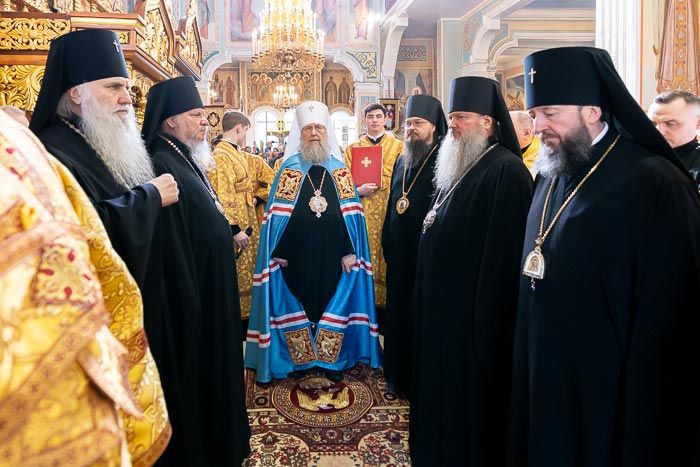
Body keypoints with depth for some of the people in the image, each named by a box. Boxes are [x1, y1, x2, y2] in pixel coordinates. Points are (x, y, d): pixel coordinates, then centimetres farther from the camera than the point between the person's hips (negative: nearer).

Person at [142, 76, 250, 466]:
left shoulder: (187, 160, 11)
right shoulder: (163, 167, -21)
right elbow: (172, 248, -25)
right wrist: (191, 301, -24)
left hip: (210, 287, 10)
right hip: (193, 292, -10)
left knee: (212, 368, 21)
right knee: (197, 373, 4)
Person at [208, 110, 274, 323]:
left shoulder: (239, 155, 12)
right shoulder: (221, 156, -17)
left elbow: (267, 176, 21)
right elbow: (222, 197, -22)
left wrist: (257, 198, 2)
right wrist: (235, 229, -23)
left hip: (248, 223, 10)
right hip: (236, 226, -10)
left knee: (247, 274, 16)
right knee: (237, 279, 0)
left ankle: (246, 316, 26)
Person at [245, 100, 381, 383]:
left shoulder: (340, 169, 7)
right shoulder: (289, 169, 3)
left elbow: (351, 214, 3)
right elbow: (277, 213, -1)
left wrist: (350, 251, -4)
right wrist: (279, 251, -7)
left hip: (333, 255, 1)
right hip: (296, 255, -1)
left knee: (334, 303, 7)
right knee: (296, 304, 6)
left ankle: (331, 360, 21)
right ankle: (300, 358, 21)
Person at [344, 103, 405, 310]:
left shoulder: (399, 147, 9)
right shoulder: (352, 149, 13)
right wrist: (358, 190, -13)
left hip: (390, 211, -1)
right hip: (363, 213, 1)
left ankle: (388, 301, 9)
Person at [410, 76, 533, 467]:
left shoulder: (507, 172, -19)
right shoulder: (458, 168, 12)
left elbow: (503, 256, -22)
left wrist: (486, 324, -21)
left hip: (474, 314, -9)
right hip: (442, 307, 9)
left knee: (468, 402, 6)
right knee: (443, 395, 20)